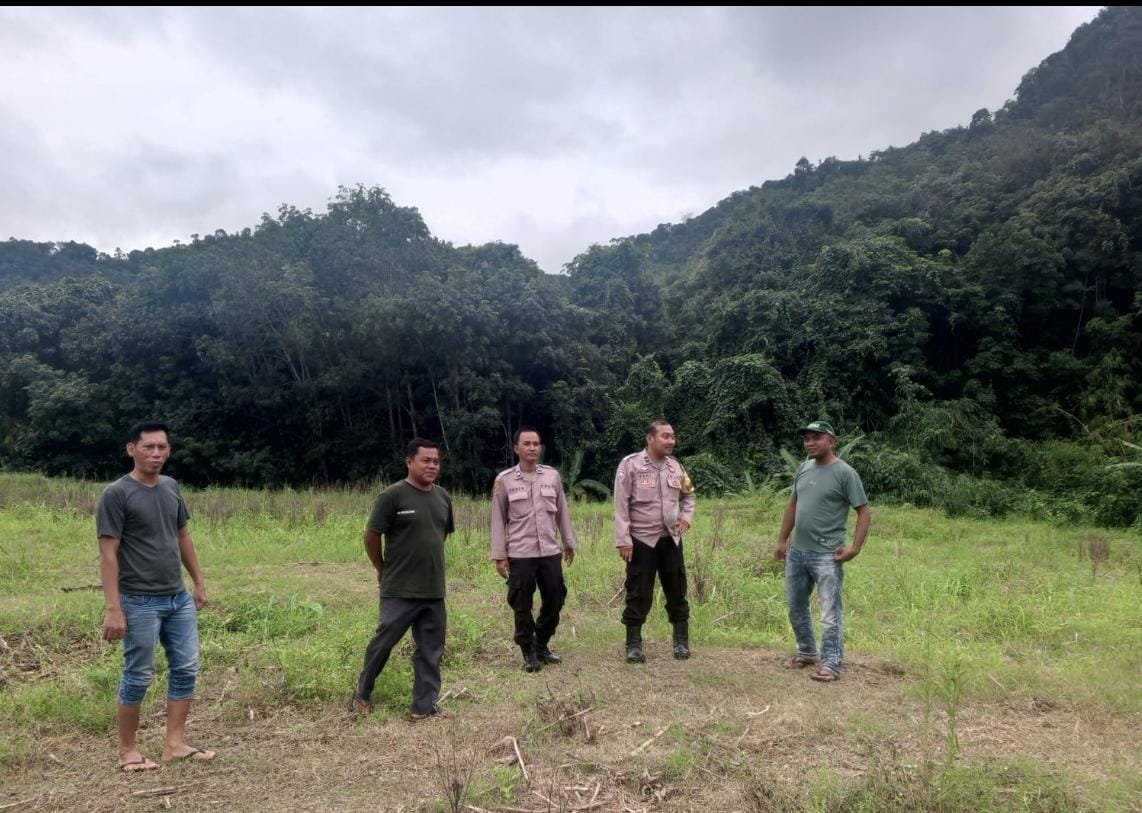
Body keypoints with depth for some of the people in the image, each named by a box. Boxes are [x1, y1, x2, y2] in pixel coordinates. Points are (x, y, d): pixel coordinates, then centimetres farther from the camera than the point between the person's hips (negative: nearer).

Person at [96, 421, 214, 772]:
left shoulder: (171, 487, 7)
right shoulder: (116, 494, -13)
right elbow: (108, 554, -15)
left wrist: (199, 581, 16)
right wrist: (113, 609, -19)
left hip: (180, 599, 7)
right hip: (140, 604, -7)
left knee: (186, 669, 10)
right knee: (138, 676, 5)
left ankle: (174, 743, 21)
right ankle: (127, 751, 21)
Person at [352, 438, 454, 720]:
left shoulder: (443, 497, 6)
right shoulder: (392, 496, -12)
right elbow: (371, 536, -8)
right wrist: (383, 569, 2)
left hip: (434, 590, 5)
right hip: (399, 590, -5)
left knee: (430, 650, 10)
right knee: (384, 642, 6)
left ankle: (424, 706, 21)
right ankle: (362, 692, 30)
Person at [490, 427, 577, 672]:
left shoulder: (552, 475, 4)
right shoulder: (504, 480, -3)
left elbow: (562, 512, 11)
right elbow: (498, 520, -1)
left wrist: (569, 543, 14)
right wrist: (499, 556, -4)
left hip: (550, 552, 3)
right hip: (519, 555, -3)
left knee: (554, 601, 10)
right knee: (522, 606, 5)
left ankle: (542, 645, 30)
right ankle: (529, 653, 21)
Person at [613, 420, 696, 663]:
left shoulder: (675, 466, 7)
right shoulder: (631, 464, -10)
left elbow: (688, 495, 23)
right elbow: (621, 505, -12)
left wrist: (686, 517, 4)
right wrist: (623, 539, -16)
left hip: (671, 539, 5)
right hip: (642, 540, -5)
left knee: (677, 592, 11)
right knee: (639, 595, 2)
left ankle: (681, 641, 25)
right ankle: (634, 645, 13)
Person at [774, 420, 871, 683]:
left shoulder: (845, 473, -10)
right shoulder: (803, 468, 9)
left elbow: (864, 512, -8)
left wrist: (855, 548, -15)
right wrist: (782, 540, 16)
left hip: (826, 555, -7)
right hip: (796, 552, 7)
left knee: (830, 613, 0)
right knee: (796, 608, 17)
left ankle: (830, 664, 9)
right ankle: (807, 652, 33)